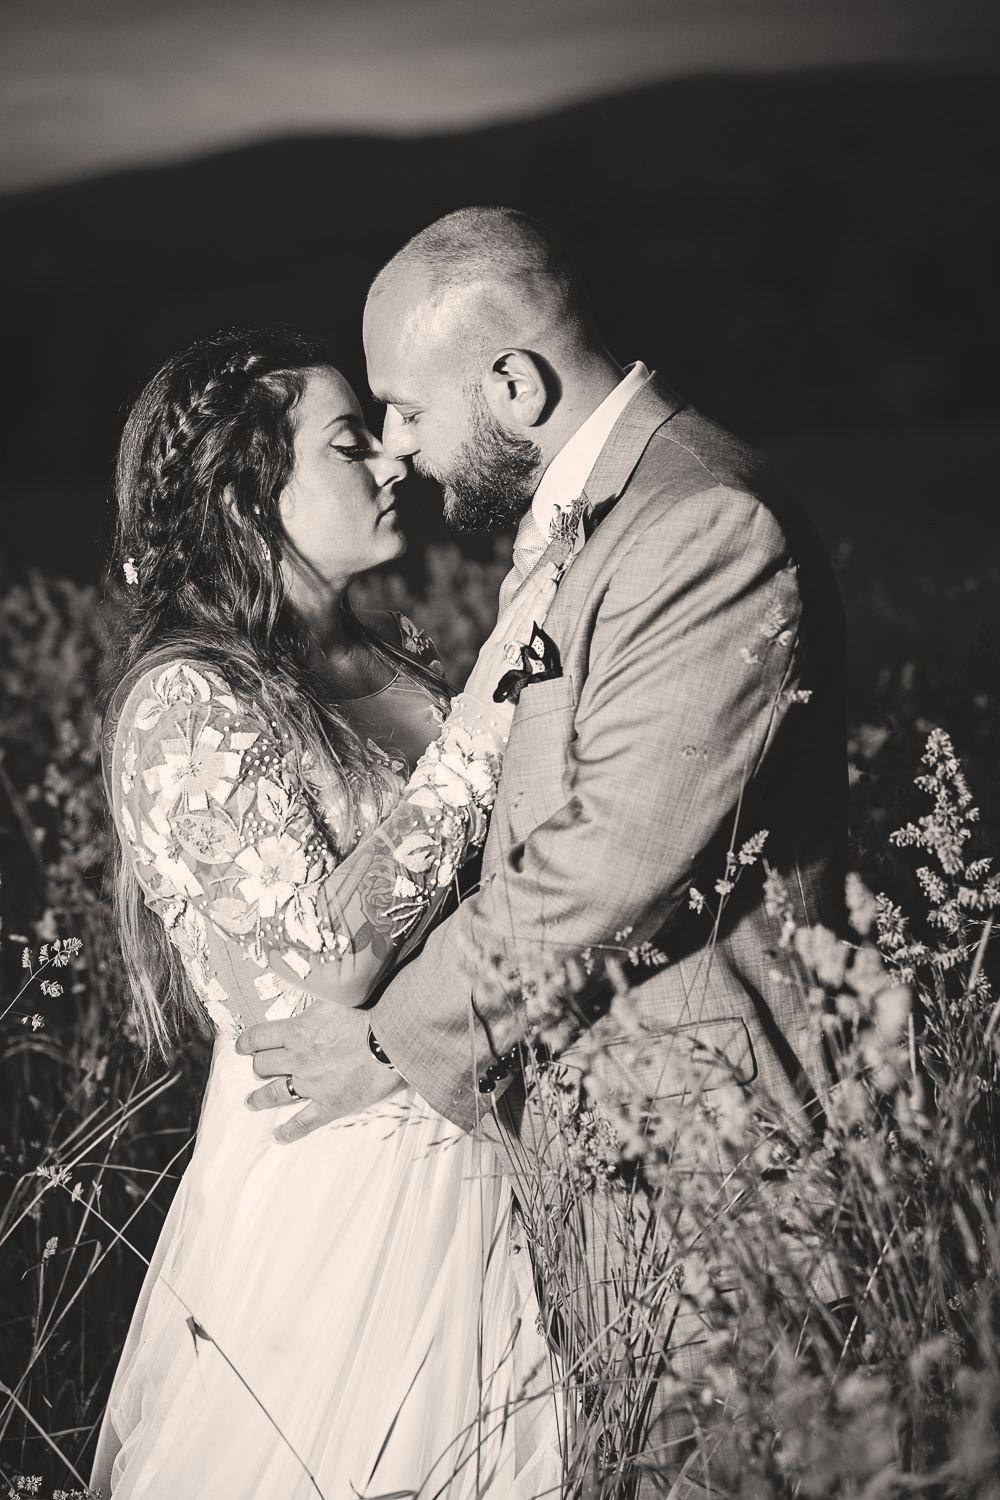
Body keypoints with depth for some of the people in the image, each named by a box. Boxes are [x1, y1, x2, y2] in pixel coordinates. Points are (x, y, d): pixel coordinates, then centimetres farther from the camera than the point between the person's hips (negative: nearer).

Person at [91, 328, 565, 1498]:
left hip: (475, 1164, 7)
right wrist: (476, 719, -24)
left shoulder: (395, 655, 4)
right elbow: (317, 973, -25)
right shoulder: (187, 701, -17)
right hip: (331, 1190, -7)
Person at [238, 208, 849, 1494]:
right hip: (570, 1097, 9)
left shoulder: (712, 532, -20)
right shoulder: (566, 508, 11)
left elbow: (617, 859, -24)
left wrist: (402, 1040, -15)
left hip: (681, 1110, -9)